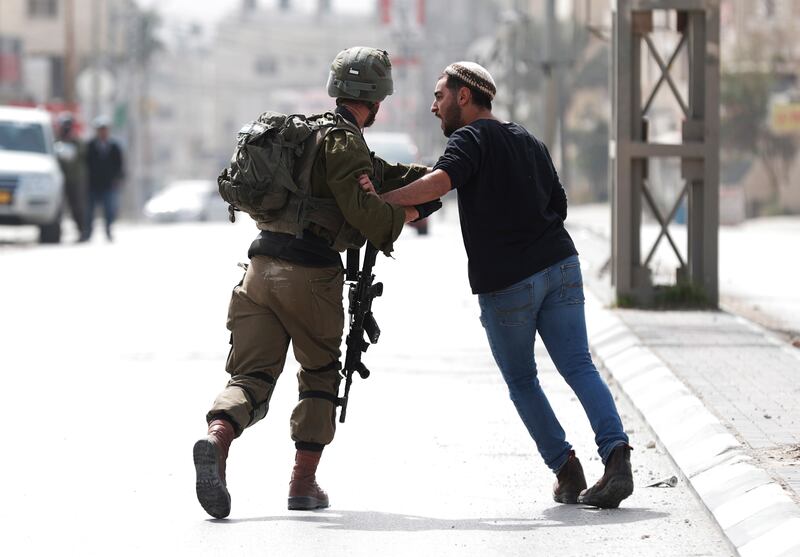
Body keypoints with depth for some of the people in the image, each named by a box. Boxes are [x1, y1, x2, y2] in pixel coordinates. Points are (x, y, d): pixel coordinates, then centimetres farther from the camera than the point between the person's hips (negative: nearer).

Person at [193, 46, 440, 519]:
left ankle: (217, 439, -28)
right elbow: (358, 204, -17)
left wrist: (425, 176, 22)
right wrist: (399, 218, 0)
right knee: (320, 374, 13)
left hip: (262, 267, 6)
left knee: (252, 374, 2)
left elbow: (368, 173, 29)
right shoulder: (344, 140, -4)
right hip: (310, 272, -6)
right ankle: (304, 481, 11)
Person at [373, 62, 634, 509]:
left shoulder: (471, 139, -4)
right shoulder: (530, 141, 20)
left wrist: (381, 200, -22)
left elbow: (440, 182, -24)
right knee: (579, 367, -2)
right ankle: (616, 452, -21)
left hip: (505, 283, -5)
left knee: (521, 382, 11)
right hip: (560, 266, 5)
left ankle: (565, 469, 5)